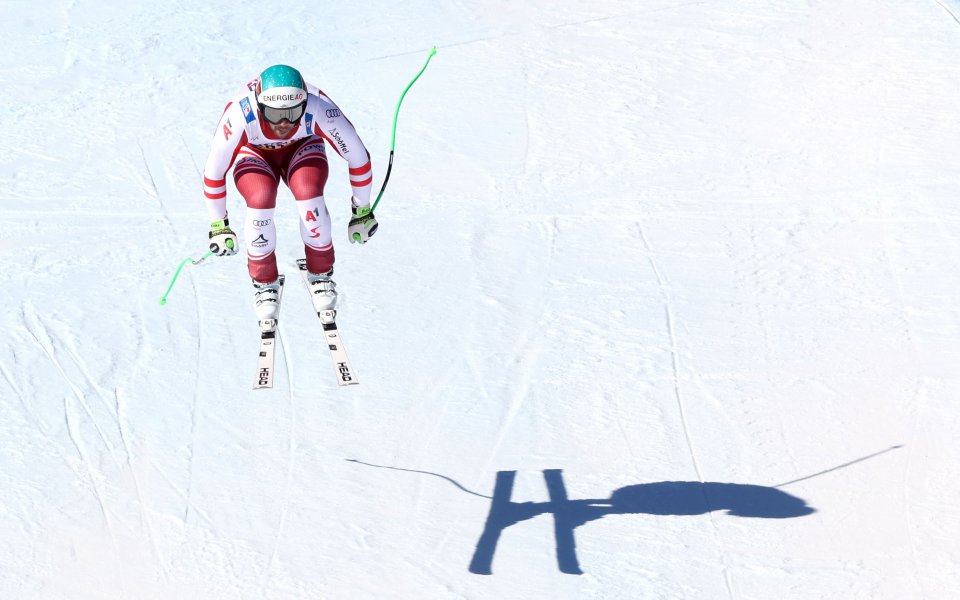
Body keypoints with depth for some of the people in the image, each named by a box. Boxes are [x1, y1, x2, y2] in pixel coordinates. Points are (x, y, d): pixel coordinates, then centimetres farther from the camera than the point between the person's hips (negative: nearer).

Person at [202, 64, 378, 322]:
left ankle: (321, 274, -4)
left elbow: (358, 156, -22)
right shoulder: (240, 115, -39)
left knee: (309, 195, -30)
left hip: (301, 148, 0)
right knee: (261, 201, -29)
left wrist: (362, 211, -11)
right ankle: (264, 282, -4)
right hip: (254, 154, 0)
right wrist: (218, 226, -14)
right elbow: (214, 171, -22)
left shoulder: (319, 110, -38)